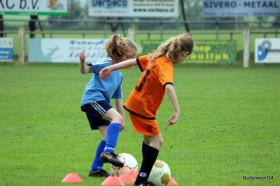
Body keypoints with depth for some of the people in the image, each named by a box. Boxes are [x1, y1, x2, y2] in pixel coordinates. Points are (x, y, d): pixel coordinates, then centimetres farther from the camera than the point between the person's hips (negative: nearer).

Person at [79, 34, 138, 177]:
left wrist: (123, 118, 28)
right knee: (116, 117, -28)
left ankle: (96, 169, 12)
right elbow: (86, 70, -9)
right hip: (93, 98, -9)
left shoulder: (119, 75, 23)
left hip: (100, 103, 9)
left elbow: (118, 98, 28)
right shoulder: (105, 64, -2)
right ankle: (108, 152, -38)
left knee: (108, 136, 4)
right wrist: (82, 62, -31)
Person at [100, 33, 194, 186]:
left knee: (149, 138, 21)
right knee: (157, 141, -6)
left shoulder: (156, 57, 2)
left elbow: (134, 61, 12)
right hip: (142, 108, -9)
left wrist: (112, 68, 22)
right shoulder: (166, 66, -25)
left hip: (135, 103, 9)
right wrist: (177, 111, -46)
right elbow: (168, 87, -42)